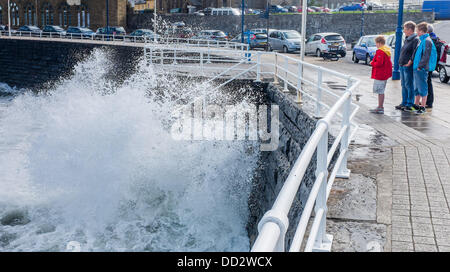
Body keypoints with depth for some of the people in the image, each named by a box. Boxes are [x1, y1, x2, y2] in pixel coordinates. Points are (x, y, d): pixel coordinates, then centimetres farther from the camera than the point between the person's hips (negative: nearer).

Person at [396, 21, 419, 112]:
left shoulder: (415, 40, -12)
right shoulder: (407, 39, 17)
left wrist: (410, 62, -20)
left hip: (408, 66, -9)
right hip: (402, 66, 9)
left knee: (409, 85, -4)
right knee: (404, 85, 13)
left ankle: (410, 104, 2)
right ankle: (404, 103, 21)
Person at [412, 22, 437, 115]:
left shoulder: (427, 41, -14)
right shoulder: (422, 40, 15)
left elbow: (426, 56, -20)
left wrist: (420, 66, -18)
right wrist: (415, 65, 16)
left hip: (422, 69, -10)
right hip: (416, 68, 10)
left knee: (422, 88, -4)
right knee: (417, 87, 17)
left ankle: (423, 107, 1)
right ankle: (416, 104, 28)